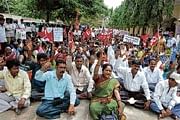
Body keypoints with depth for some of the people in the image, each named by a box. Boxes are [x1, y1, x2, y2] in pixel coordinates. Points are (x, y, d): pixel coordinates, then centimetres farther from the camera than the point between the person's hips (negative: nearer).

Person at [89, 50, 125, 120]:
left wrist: (120, 106, -22)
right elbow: (95, 72, -23)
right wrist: (100, 58, -33)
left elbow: (117, 93, -6)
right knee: (93, 108, -34)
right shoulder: (98, 78, 0)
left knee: (121, 105, -28)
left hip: (109, 101, 2)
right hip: (97, 100, -1)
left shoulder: (114, 81, 4)